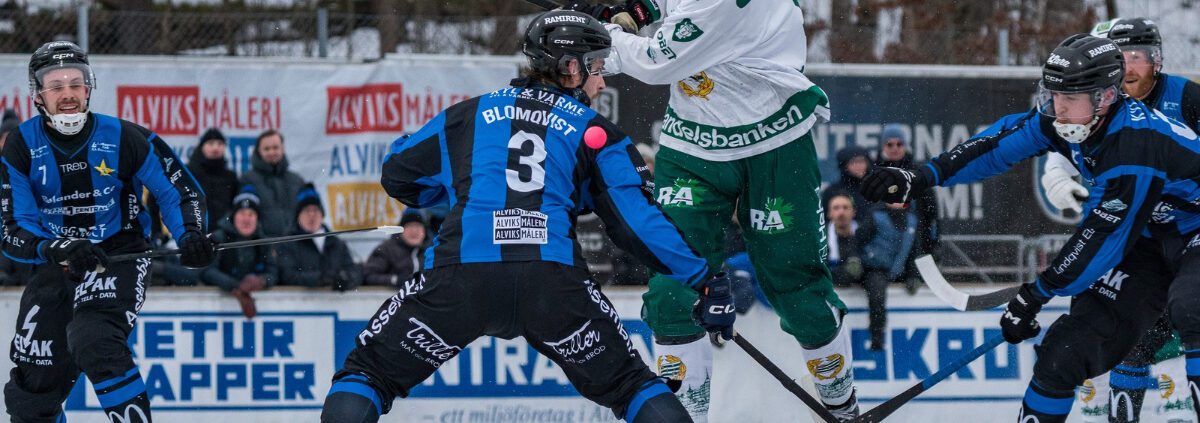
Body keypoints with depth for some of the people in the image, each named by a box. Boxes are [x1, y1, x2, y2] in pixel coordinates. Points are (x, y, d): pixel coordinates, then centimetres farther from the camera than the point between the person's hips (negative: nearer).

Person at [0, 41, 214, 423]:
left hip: (120, 257, -3)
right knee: (36, 382, 8)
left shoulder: (124, 138, -12)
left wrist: (191, 235, -20)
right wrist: (59, 248, -32)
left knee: (94, 344, -30)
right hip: (55, 268, 3)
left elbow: (180, 188, -1)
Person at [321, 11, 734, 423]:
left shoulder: (468, 114, 23)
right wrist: (704, 278, 11)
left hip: (458, 276, 0)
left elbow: (398, 175, 29)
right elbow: (637, 218, 9)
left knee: (368, 372, 13)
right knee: (628, 385, 17)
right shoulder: (596, 133, 18)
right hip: (554, 281, 0)